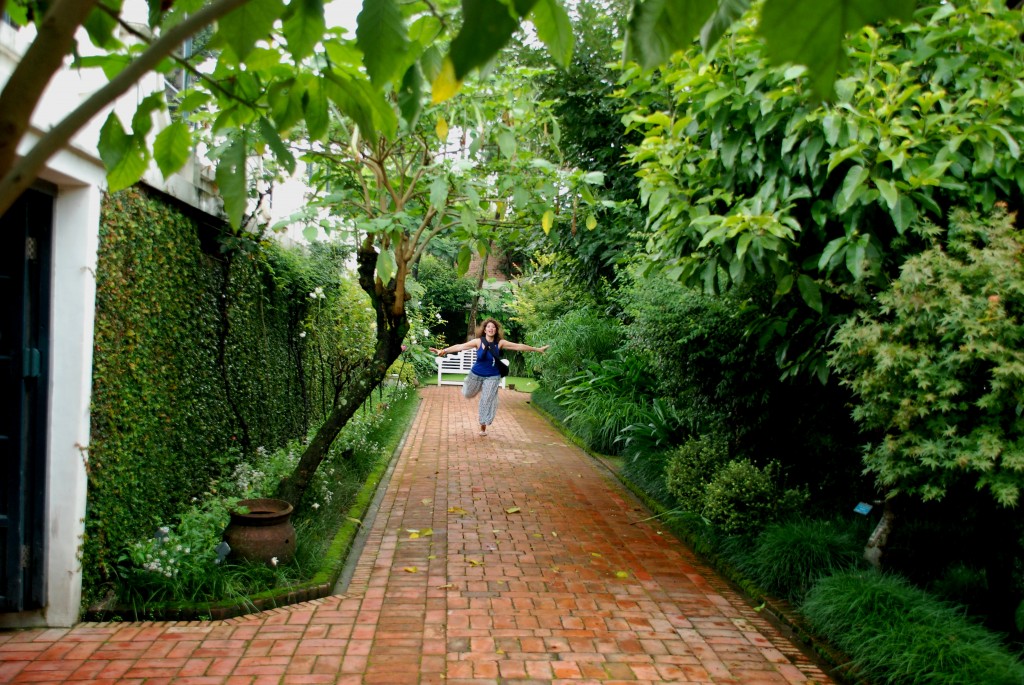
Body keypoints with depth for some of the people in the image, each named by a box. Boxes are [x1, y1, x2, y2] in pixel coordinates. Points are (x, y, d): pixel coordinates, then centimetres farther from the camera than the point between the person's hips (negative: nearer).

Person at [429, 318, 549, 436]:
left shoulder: (500, 343, -13)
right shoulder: (478, 341, -17)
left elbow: (519, 346, -9)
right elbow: (460, 347, -24)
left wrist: (538, 349, -7)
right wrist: (443, 351, -34)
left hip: (492, 377, 0)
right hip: (476, 374, 0)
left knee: (487, 401, 2)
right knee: (468, 394, 20)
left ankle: (483, 426, 19)